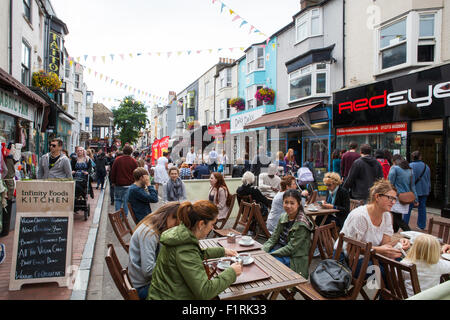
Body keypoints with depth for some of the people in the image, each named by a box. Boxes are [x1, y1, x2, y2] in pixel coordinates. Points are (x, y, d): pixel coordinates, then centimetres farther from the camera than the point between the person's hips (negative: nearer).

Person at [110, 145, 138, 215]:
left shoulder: (117, 160, -2)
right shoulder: (133, 161, -2)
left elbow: (113, 172, 2)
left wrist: (113, 181, 11)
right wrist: (134, 182, 10)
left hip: (119, 184, 0)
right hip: (129, 184, 0)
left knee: (117, 199, 13)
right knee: (126, 201, 7)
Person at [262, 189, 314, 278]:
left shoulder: (302, 224, -20)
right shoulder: (283, 217, 0)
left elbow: (291, 248, -20)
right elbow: (274, 237, 4)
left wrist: (269, 254, -21)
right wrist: (263, 251, -12)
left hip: (293, 258, -6)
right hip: (280, 248, 7)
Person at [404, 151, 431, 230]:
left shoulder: (410, 166, -12)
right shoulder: (426, 167, 5)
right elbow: (429, 180, 13)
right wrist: (429, 190, 22)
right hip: (424, 191, 4)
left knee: (408, 208, 2)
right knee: (422, 208, 11)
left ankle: (404, 224, 6)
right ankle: (422, 226, 17)